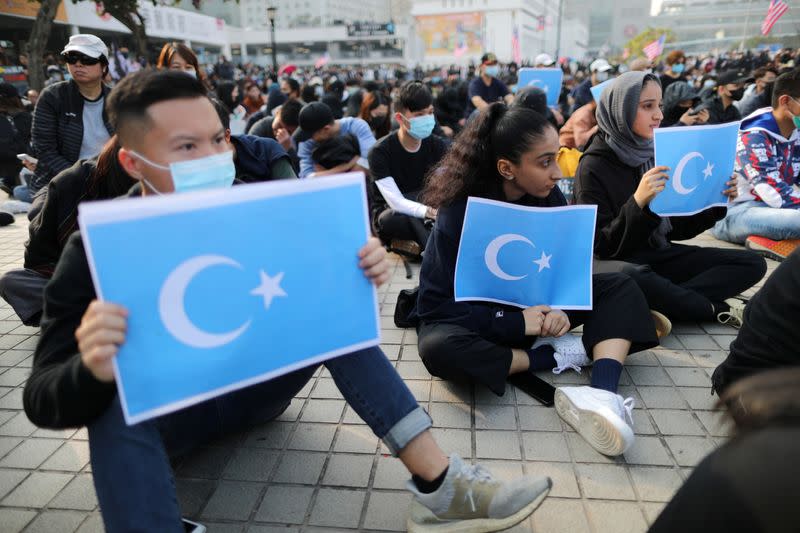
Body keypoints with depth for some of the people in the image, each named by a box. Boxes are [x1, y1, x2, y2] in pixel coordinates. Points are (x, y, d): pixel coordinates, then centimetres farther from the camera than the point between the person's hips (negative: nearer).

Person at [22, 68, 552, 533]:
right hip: (163, 410, -2)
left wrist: (359, 275, -29)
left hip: (254, 383, 3)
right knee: (116, 398, -35)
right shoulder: (95, 250, -18)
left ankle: (441, 487, -24)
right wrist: (92, 371, -44)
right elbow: (43, 400, -20)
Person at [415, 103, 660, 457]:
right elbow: (434, 304, -23)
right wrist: (515, 323, -28)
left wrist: (562, 307, -21)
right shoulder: (459, 214, -23)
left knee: (620, 287, -9)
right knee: (438, 348, -36)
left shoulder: (549, 198, -9)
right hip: (481, 319, -4)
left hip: (534, 304, 5)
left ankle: (602, 394, -33)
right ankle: (551, 356, -18)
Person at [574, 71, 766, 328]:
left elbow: (677, 227, 11)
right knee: (636, 280, -41)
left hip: (660, 254, 7)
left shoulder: (656, 153, 7)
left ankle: (663, 303, -22)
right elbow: (603, 247, -18)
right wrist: (638, 201, -30)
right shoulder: (594, 166, -12)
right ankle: (719, 309, -13)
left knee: (752, 263, -4)